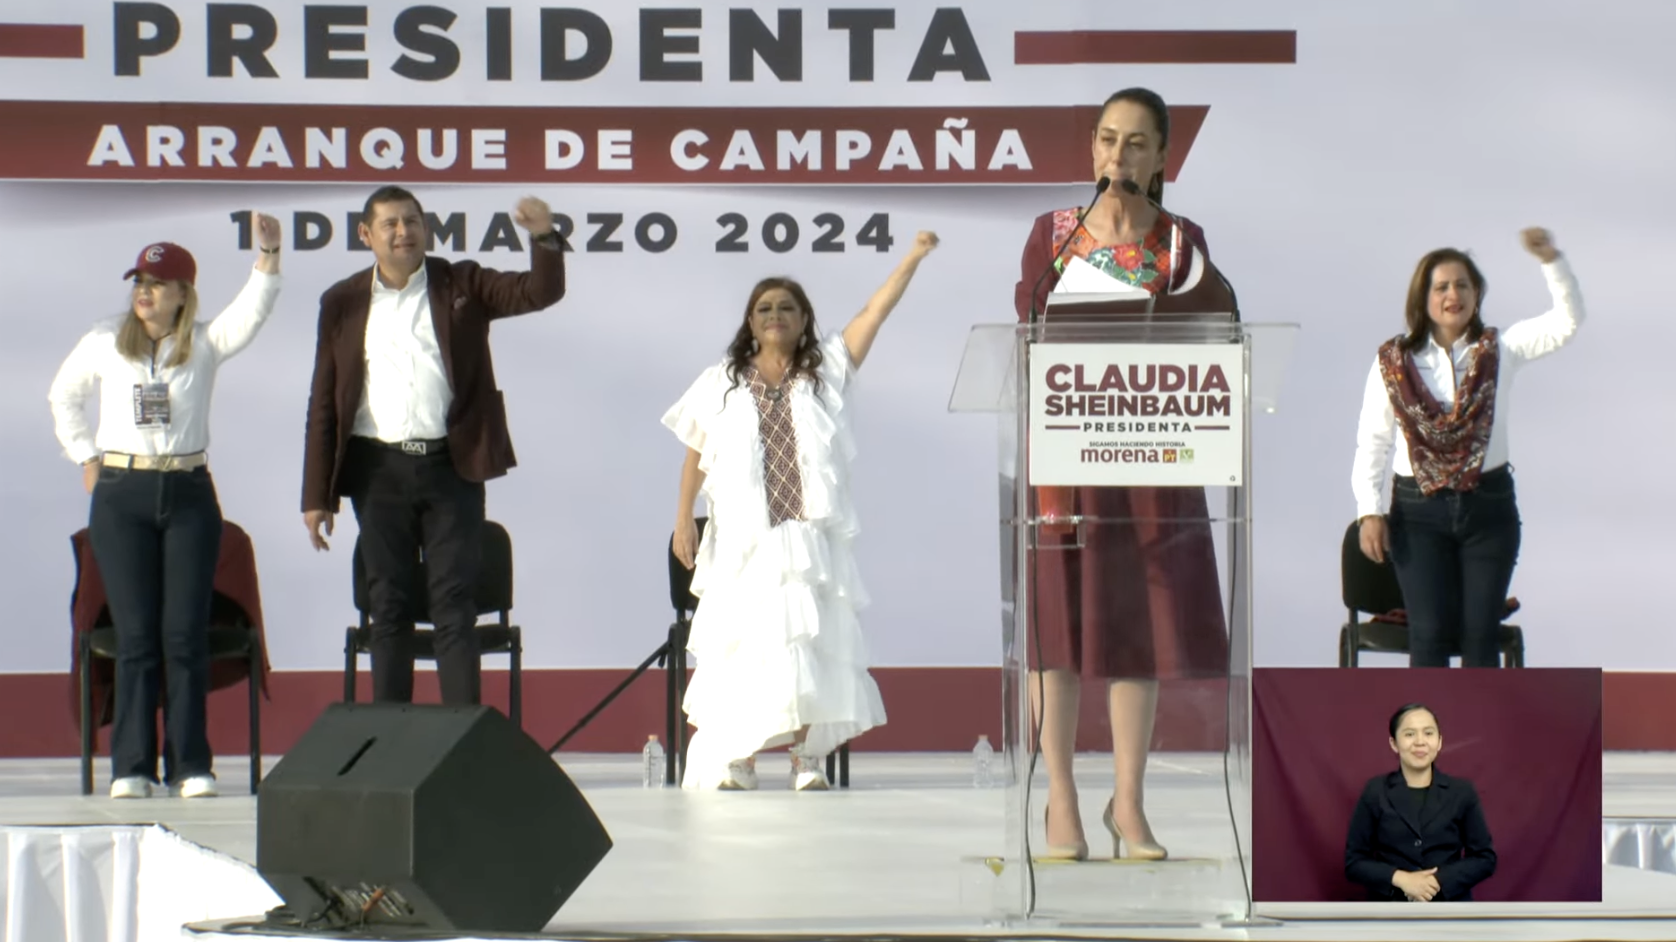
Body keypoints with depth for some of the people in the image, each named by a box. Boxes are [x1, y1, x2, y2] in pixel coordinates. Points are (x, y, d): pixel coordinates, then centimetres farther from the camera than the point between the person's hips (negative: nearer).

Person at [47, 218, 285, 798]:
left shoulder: (205, 345, 3)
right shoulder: (105, 343, 6)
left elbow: (253, 311, -14)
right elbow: (63, 396, 21)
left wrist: (268, 256, -30)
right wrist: (86, 457, 13)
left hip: (189, 493, 0)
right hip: (122, 495, 0)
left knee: (186, 635, -2)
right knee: (136, 635, -1)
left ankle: (191, 766, 2)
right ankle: (132, 767, 1)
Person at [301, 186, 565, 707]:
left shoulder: (461, 286, 6)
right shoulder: (343, 303, 7)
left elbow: (539, 293, -5)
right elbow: (323, 404, 6)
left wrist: (545, 239, -26)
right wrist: (317, 494, 2)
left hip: (451, 465, -1)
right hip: (379, 470, 1)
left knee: (455, 606, -1)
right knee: (388, 606, 4)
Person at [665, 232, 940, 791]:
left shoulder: (827, 371, 7)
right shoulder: (721, 385, 8)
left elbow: (875, 312, 0)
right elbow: (696, 454, 12)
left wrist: (913, 258, -8)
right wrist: (683, 519, 6)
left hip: (811, 540, 0)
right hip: (744, 541, 0)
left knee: (810, 646, -5)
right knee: (742, 647, -4)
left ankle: (807, 760, 2)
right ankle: (734, 761, 4)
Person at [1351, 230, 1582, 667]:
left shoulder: (1499, 351, 3)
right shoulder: (1394, 361, 0)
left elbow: (1568, 321, -7)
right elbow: (1372, 441, 1)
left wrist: (1550, 260, -20)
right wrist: (1369, 511, -6)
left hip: (1488, 505, 1)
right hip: (1419, 511, -1)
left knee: (1480, 633, 3)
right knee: (1430, 633, -3)